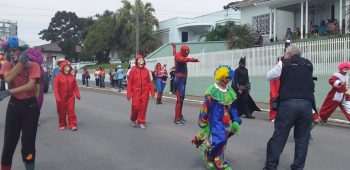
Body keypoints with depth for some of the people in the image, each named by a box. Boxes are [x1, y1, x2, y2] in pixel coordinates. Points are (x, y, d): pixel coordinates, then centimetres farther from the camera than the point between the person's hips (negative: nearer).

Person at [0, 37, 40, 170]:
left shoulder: (33, 65, -7)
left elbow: (31, 85, -21)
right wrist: (20, 62, -19)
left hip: (30, 106, -2)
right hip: (14, 105, 2)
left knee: (28, 142, 3)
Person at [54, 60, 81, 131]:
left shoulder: (72, 76, 3)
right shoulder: (58, 77, -7)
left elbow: (75, 87, 7)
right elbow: (56, 88, -10)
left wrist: (77, 94, -3)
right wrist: (57, 98, -17)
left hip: (70, 97, 2)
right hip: (61, 98, -2)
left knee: (71, 111, 0)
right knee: (62, 112, 9)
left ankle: (72, 125, 4)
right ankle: (62, 125, 23)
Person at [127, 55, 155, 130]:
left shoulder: (146, 70, 2)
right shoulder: (133, 70, -4)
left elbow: (149, 81, 6)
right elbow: (129, 82, -3)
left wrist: (152, 92, 4)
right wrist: (128, 94, -5)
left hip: (145, 92, 2)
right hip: (136, 92, -2)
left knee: (143, 107, 3)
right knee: (135, 106, -4)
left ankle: (141, 122, 17)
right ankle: (133, 119, 25)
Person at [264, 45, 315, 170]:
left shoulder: (284, 64, 5)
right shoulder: (309, 64, 15)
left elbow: (269, 77, 14)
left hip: (288, 103, -3)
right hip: (306, 103, 3)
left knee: (279, 136, 3)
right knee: (302, 138, 12)